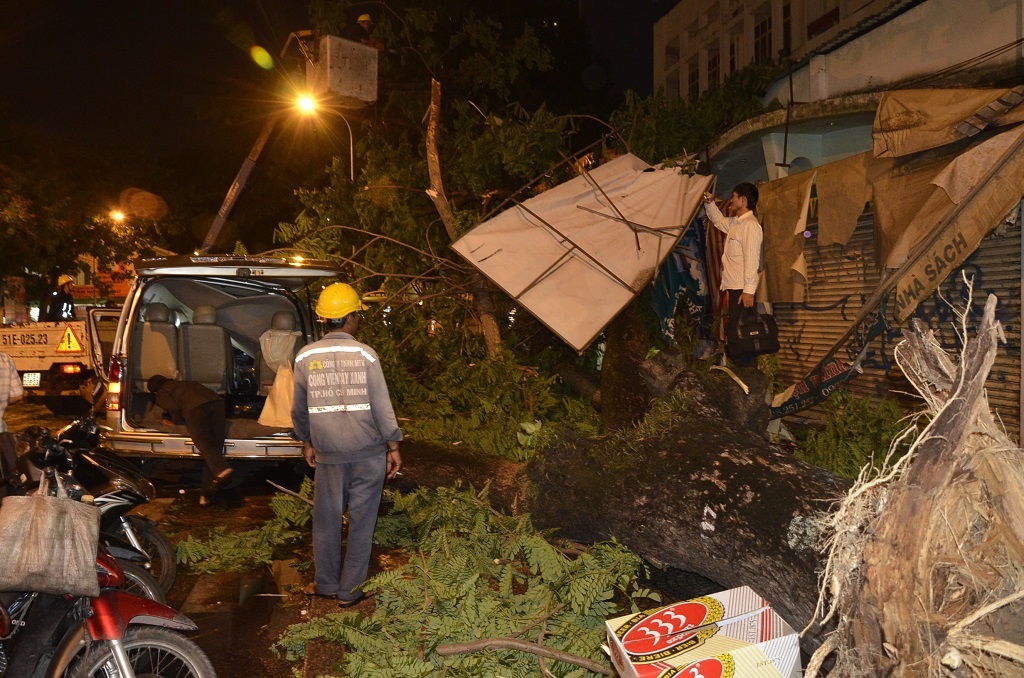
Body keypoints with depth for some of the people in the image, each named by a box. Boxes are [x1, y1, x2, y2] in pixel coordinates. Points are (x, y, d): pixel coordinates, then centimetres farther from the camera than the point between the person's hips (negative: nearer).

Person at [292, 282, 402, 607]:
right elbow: (381, 405, -8)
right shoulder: (365, 354, -8)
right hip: (369, 451, -2)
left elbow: (300, 408, 8)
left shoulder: (305, 357, 0)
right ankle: (350, 590, 15)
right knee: (361, 519, 7)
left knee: (327, 517, 15)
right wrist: (393, 445, 0)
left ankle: (326, 583, 28)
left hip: (328, 452, 2)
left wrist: (306, 442, 22)